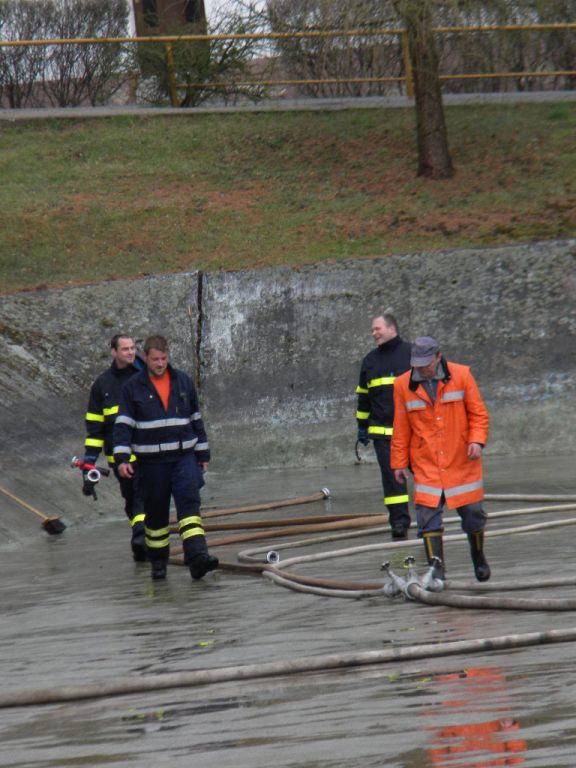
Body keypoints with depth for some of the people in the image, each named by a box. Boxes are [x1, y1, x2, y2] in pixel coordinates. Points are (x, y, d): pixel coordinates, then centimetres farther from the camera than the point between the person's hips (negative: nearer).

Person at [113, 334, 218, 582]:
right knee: (155, 513, 7)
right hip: (151, 462, -1)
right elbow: (123, 425, -3)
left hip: (184, 457, 1)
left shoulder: (183, 381, 8)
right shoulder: (133, 388, 0)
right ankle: (158, 561, 21)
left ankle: (197, 556, -28)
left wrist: (202, 454, 17)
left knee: (189, 503, -16)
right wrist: (122, 458, -14)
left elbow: (196, 419, 16)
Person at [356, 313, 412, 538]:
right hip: (382, 431, 3)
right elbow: (363, 396, 21)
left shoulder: (412, 353, 2)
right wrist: (362, 426, 17)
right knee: (391, 476, -1)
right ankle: (399, 520, 2)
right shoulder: (370, 361, 15)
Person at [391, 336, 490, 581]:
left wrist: (476, 440, -15)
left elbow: (478, 412, 1)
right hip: (425, 465, 0)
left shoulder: (461, 375, -5)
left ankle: (478, 556, 32)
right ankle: (436, 570, -3)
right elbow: (401, 428, 6)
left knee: (472, 512, 7)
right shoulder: (403, 385, -1)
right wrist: (399, 462, 6)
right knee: (427, 516, -8)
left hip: (462, 461, 0)